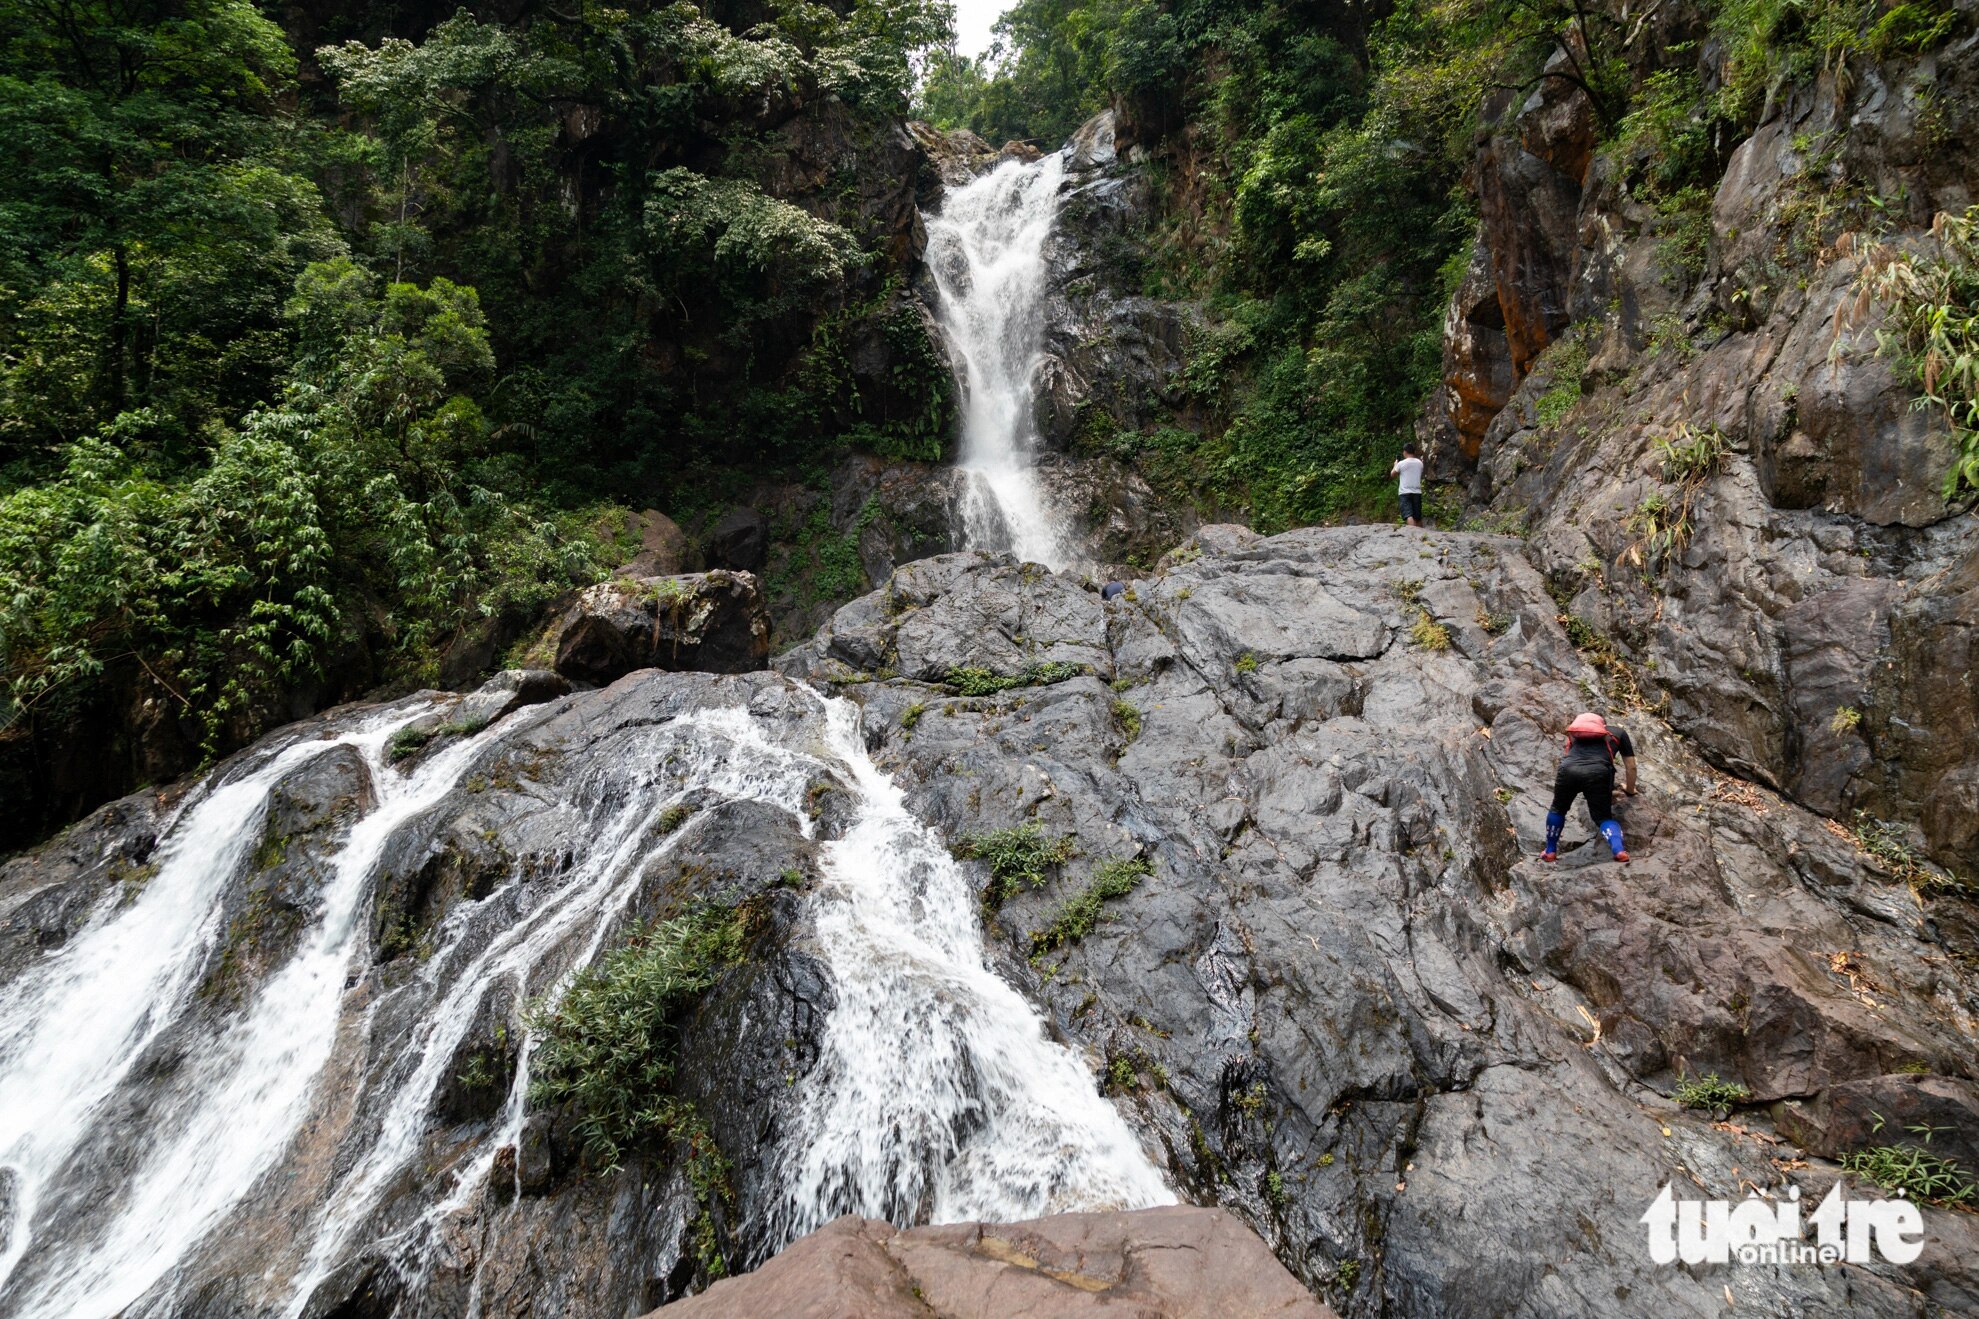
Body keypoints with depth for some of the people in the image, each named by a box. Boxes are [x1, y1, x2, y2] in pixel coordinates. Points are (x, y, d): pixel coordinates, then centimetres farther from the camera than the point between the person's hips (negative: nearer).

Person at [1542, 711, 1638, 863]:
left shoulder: (1575, 733, 38)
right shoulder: (1619, 732, 31)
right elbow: (1631, 767, 32)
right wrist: (1630, 791, 50)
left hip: (1568, 769, 2)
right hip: (1597, 772, -2)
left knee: (1558, 809, 27)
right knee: (1603, 817, 13)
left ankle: (1550, 852, 32)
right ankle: (1619, 850, -12)